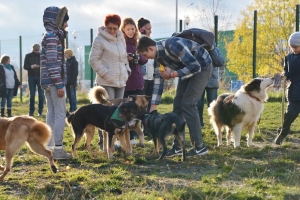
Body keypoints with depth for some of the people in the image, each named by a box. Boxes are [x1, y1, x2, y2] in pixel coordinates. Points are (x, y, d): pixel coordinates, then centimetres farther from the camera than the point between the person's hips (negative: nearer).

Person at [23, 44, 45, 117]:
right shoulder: (28, 56, 5)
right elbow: (25, 66, 2)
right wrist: (31, 66, -16)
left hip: (41, 77, 0)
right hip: (31, 77, 0)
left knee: (41, 95, -1)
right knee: (32, 95, 3)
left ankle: (40, 111, 6)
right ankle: (31, 111, 8)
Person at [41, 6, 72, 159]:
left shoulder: (50, 35, 18)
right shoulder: (53, 36, -13)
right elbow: (53, 62, -19)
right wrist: (60, 84, -20)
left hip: (48, 82, 10)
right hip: (53, 81, -10)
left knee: (51, 114, 11)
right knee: (60, 114, -6)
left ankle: (50, 147, 14)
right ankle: (58, 148, -6)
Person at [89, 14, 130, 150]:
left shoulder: (121, 39, 14)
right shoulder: (100, 40, -8)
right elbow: (93, 60, -10)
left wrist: (127, 70, 10)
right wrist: (105, 73, -14)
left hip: (121, 82, 7)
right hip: (106, 83, -7)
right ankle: (104, 142, -4)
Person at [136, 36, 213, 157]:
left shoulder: (173, 46, -31)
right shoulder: (159, 56, -3)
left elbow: (195, 66, -31)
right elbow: (158, 80, 1)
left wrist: (172, 74, -24)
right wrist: (152, 109, -2)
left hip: (202, 67, -9)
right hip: (188, 68, 9)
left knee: (188, 103, -14)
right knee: (178, 103, 4)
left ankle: (199, 147, -8)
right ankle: (177, 146, 10)